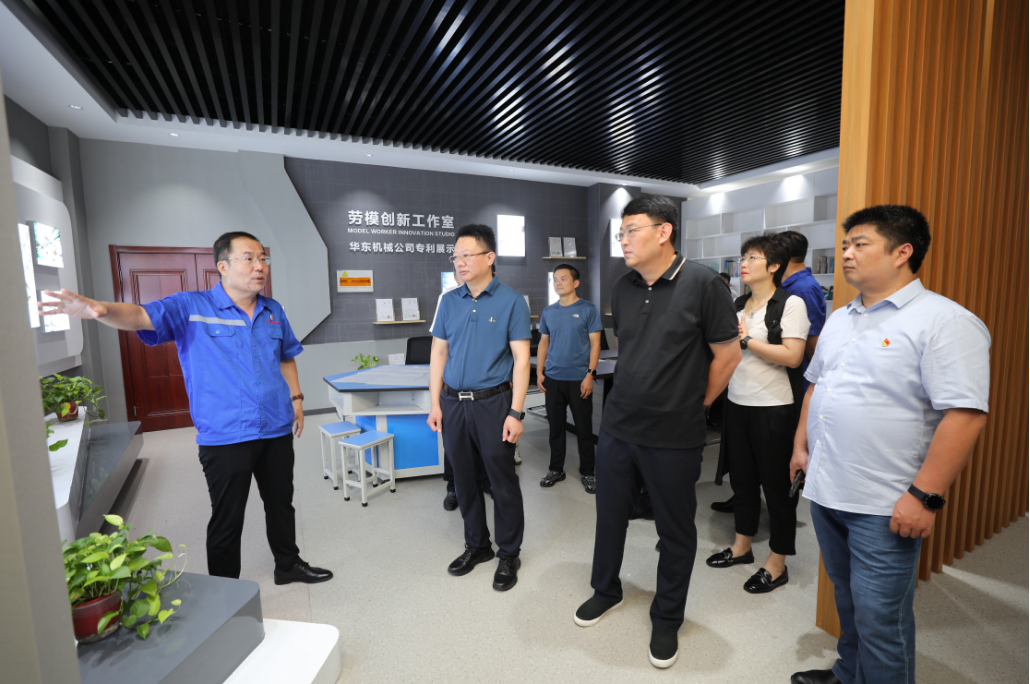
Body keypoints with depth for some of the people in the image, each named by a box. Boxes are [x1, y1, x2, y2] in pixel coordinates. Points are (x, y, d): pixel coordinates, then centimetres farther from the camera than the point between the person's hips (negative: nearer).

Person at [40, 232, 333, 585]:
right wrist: (101, 309, -43)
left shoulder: (273, 311, 7)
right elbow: (141, 316, -22)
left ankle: (289, 565, 41)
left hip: (277, 430, 5)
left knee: (281, 503, 20)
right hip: (225, 436, -4)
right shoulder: (191, 307, -7)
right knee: (227, 518, 9)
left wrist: (296, 400, 12)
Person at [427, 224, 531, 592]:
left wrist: (515, 413, -13)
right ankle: (476, 545, 37)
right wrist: (435, 404, 3)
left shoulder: (511, 301, -6)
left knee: (503, 482, 7)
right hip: (453, 403, 5)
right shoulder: (449, 301, 7)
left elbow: (521, 359, -9)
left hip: (492, 402, -4)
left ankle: (509, 554, 28)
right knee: (464, 481, 16)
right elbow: (439, 354, 9)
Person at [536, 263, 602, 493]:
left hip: (579, 379, -3)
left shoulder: (588, 310, -3)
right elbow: (543, 343, 13)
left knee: (584, 428, 6)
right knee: (555, 426, 12)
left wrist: (590, 374, -12)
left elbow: (595, 344, -4)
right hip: (553, 379, 4)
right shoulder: (548, 312, 8)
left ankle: (587, 472, 22)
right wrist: (539, 372, 5)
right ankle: (556, 469, 27)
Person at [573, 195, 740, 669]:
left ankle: (667, 619, 37)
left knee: (676, 530, 13)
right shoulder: (622, 288, 4)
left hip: (674, 438, -4)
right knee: (610, 514, 18)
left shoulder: (702, 283, -12)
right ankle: (605, 590, 44)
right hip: (617, 426, 5)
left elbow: (728, 355, -6)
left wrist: (696, 404, 3)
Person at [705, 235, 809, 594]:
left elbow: (792, 356, -18)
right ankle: (742, 546, 34)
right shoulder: (737, 305, 11)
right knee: (741, 477, 17)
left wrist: (746, 340, -16)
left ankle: (777, 564, 23)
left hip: (773, 407, -6)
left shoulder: (791, 304, -8)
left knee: (777, 484, 6)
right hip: (738, 403, 7)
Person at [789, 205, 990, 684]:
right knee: (847, 600, 24)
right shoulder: (839, 318, 10)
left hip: (885, 507, -7)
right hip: (826, 491, 7)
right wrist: (801, 444, 13)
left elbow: (965, 414, -19)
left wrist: (924, 496, -21)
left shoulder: (944, 322, -13)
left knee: (879, 618, 7)